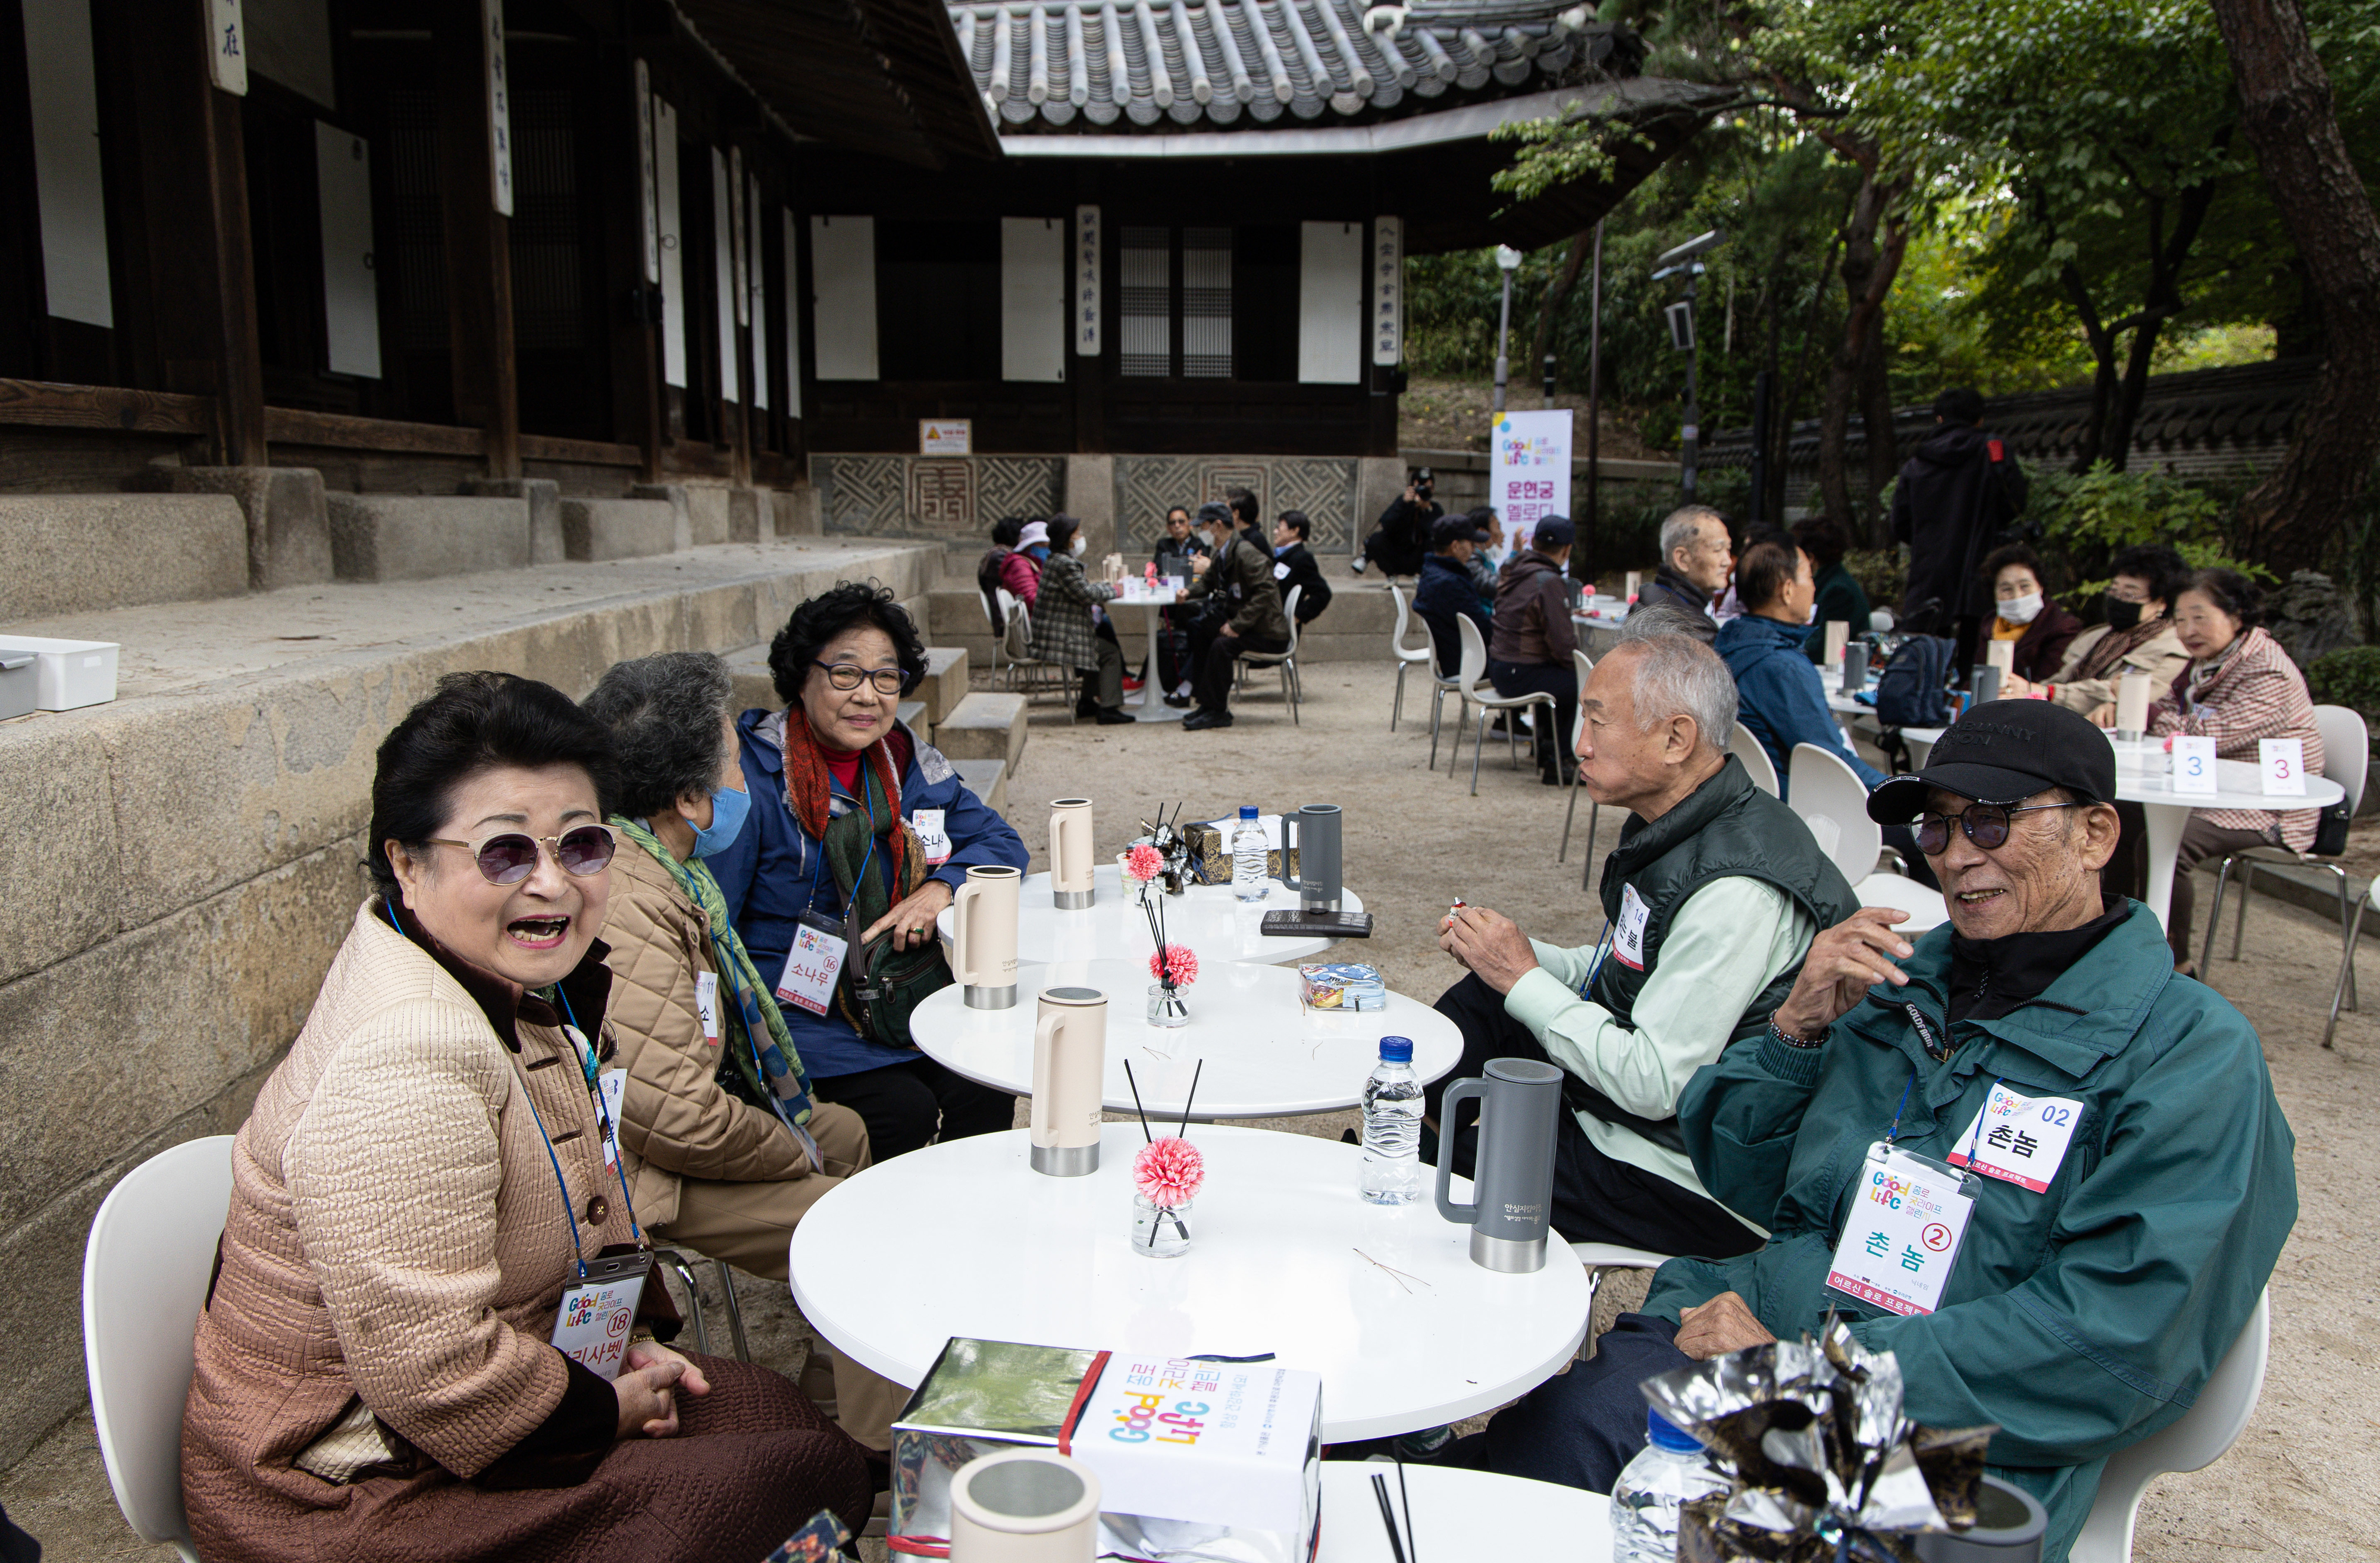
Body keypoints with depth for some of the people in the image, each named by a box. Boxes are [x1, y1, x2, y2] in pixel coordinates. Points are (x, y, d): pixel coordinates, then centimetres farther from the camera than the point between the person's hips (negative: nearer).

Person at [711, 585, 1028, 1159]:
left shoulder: (907, 762, 9)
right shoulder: (752, 776, -9)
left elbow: (1000, 843, 15)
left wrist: (943, 886, -6)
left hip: (903, 1000, 5)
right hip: (802, 1019, -5)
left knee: (987, 1092, -20)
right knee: (905, 1112, -25)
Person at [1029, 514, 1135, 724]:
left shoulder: (1055, 560, 15)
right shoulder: (1065, 564, -19)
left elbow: (1084, 586, 22)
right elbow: (1086, 594, -19)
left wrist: (1108, 586, 12)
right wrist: (1113, 590, -3)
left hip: (1053, 631, 11)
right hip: (1059, 636, -11)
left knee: (1104, 640, 23)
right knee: (1111, 652, -4)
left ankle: (1087, 702, 24)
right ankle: (1109, 708, -3)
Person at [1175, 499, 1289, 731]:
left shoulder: (1246, 553, -21)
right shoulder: (1222, 553, 9)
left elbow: (1265, 592, -28)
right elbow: (1208, 581, 26)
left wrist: (1237, 625, -28)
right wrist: (1189, 592, 3)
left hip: (1268, 633, -10)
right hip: (1241, 622, 10)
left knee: (1222, 644, -28)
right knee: (1199, 631, 9)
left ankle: (1217, 711, -16)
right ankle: (1206, 702, 11)